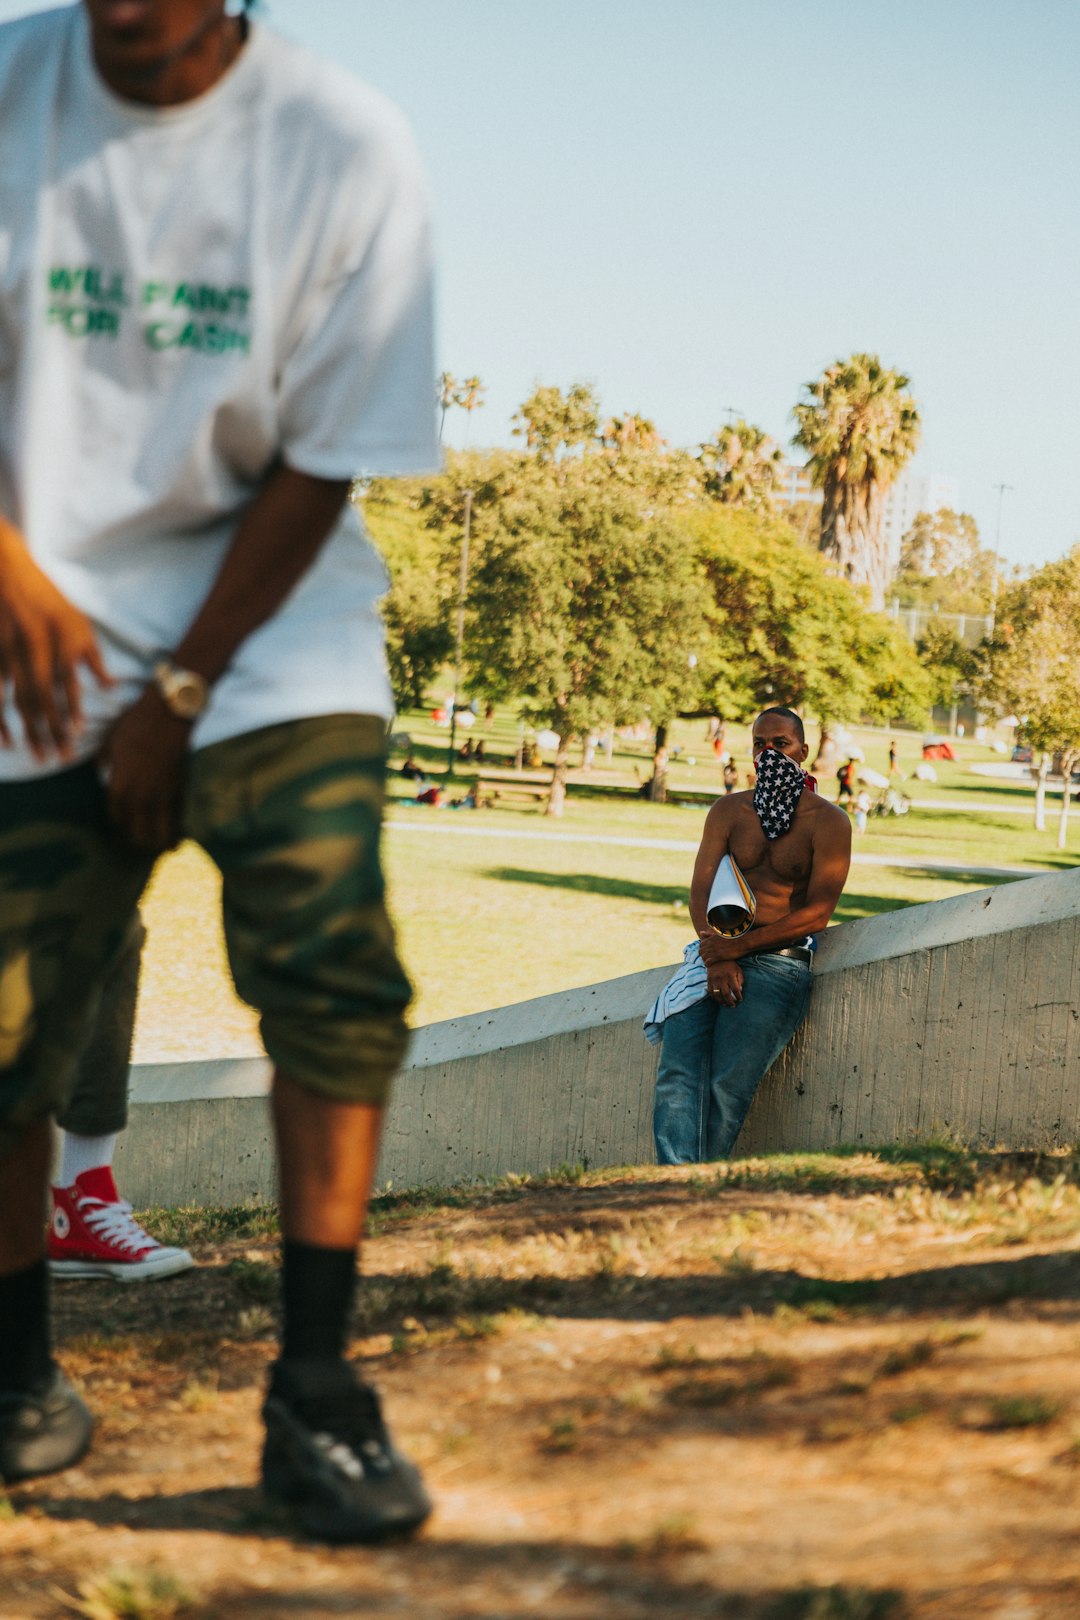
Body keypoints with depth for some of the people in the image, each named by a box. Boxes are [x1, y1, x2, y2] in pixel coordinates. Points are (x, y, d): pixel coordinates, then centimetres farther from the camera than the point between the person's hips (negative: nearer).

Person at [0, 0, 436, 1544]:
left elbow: (321, 463, -8)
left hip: (269, 612, -1)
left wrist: (181, 687, -9)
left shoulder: (346, 146, -11)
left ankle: (315, 1390, -9)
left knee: (332, 966, -18)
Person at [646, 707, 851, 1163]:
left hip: (780, 960, -3)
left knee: (729, 1084, -21)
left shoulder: (828, 822, 3)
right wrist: (717, 960, -12)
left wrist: (737, 947, -14)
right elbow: (701, 891, 6)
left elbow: (817, 913, -7)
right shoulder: (728, 811, 16)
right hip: (716, 954, 3)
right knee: (677, 1073, -19)